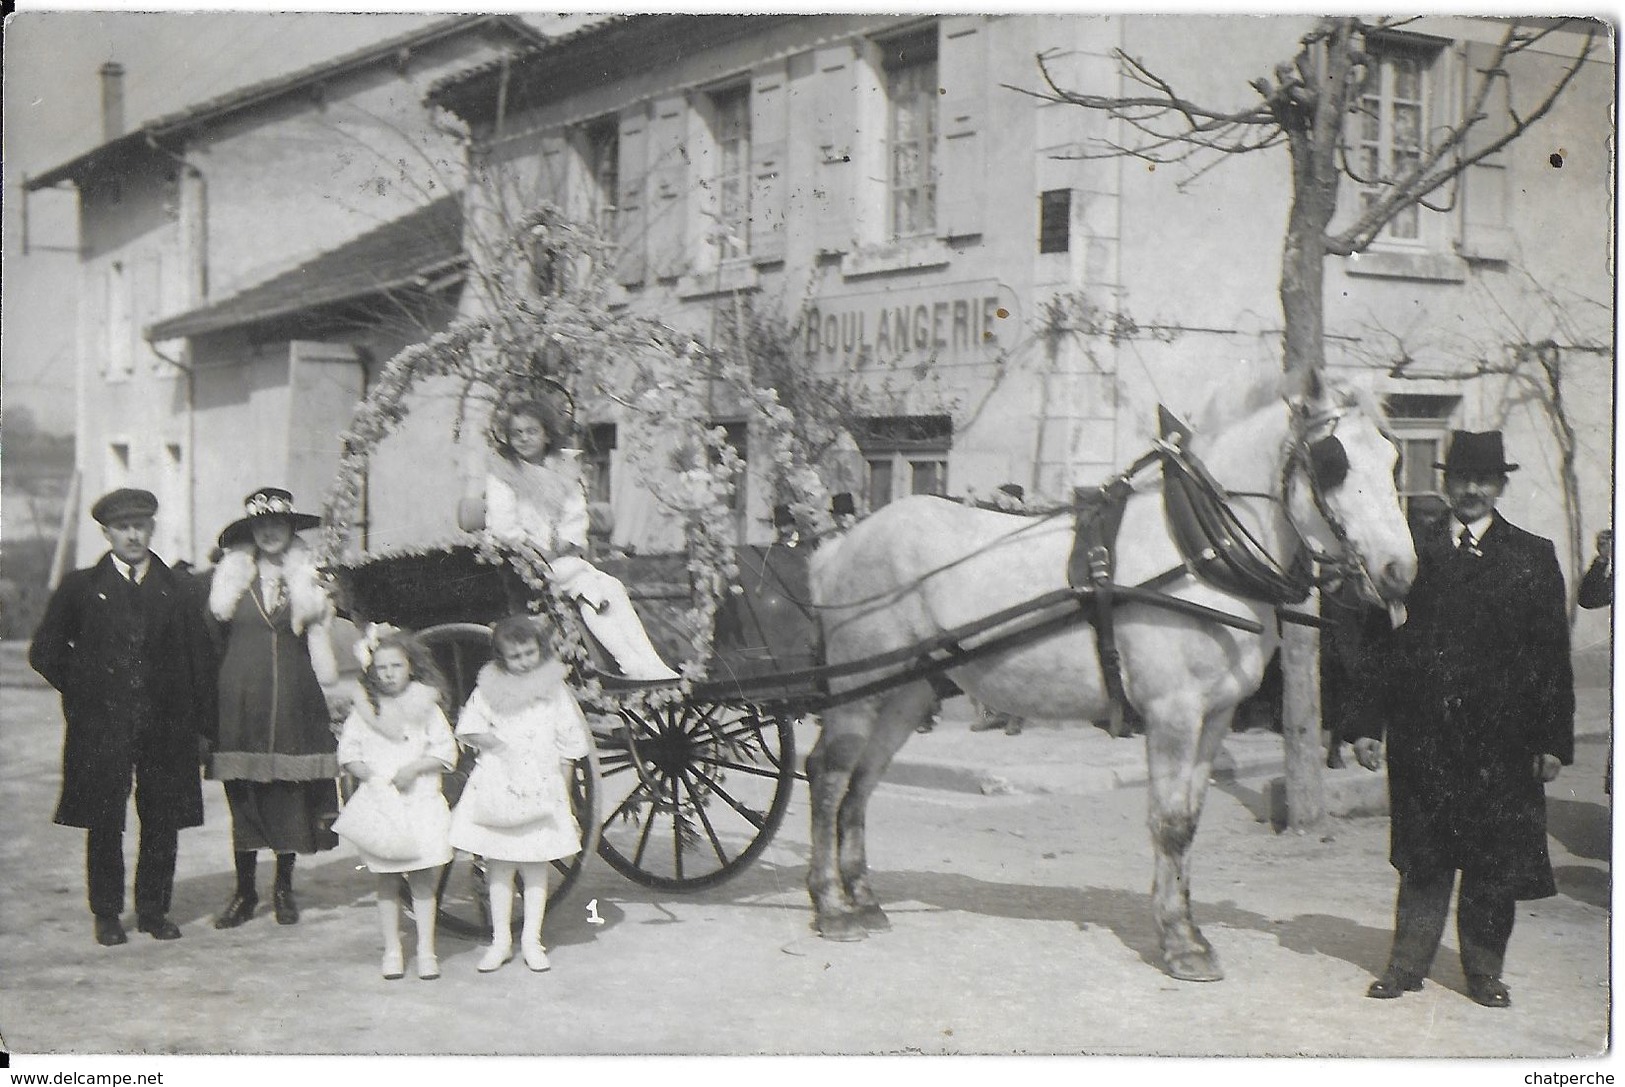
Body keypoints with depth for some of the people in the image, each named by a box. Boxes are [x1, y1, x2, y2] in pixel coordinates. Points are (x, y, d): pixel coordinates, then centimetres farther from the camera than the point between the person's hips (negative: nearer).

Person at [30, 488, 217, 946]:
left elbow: (200, 658, 8)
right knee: (104, 824, 1)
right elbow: (44, 652, 10)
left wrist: (203, 723, 4)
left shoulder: (178, 589, 8)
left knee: (163, 825, 4)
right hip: (101, 728, -1)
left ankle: (154, 909, 17)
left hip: (166, 725, 1)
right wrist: (82, 692, 3)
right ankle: (106, 913, 13)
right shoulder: (80, 587, 4)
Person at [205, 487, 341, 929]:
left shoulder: (306, 577, 9)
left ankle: (284, 888, 14)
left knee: (290, 791, 1)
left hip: (293, 696, 1)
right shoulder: (231, 575, 6)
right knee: (242, 793, 0)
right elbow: (211, 635, 9)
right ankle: (244, 890, 10)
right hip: (241, 696, 0)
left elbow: (317, 635, 13)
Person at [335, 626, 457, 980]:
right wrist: (368, 775, -12)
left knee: (423, 881, 2)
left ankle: (426, 950, 10)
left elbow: (446, 751, 0)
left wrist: (414, 768, -14)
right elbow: (348, 752, 5)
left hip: (420, 801, -1)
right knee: (387, 882, 7)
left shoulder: (425, 705, 2)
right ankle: (392, 951, 15)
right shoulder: (364, 709, 4)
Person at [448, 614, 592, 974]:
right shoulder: (489, 689, 1)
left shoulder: (553, 690, 2)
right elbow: (468, 731, 5)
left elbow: (566, 748, 7)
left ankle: (531, 939, 10)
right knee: (498, 863, 3)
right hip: (497, 785, 0)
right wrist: (494, 742, -13)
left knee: (536, 864, 3)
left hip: (541, 787, 0)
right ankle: (501, 940, 11)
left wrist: (565, 795, 8)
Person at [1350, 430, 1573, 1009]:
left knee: (1493, 862, 6)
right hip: (1422, 734, 1)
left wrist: (1553, 739, -4)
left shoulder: (1533, 557, 4)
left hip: (1500, 738, -1)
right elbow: (1389, 648, 9)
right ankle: (1407, 964, 17)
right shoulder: (1418, 554, 8)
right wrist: (1370, 724, 3)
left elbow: (1553, 657, 2)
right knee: (1421, 857, 7)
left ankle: (1484, 971, 19)